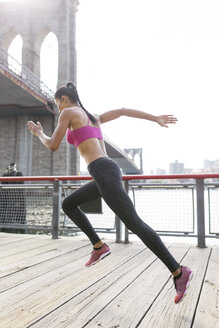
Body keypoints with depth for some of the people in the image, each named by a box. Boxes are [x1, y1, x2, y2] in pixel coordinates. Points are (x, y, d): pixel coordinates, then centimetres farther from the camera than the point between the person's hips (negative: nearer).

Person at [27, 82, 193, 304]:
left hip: (103, 172, -10)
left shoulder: (69, 112, 3)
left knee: (134, 223, -10)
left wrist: (38, 133, 26)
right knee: (68, 205, 21)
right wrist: (156, 118, 19)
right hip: (108, 171, 10)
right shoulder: (93, 117, 26)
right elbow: (122, 111, 22)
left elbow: (53, 146, 4)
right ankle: (99, 246, 18)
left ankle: (179, 272, -7)